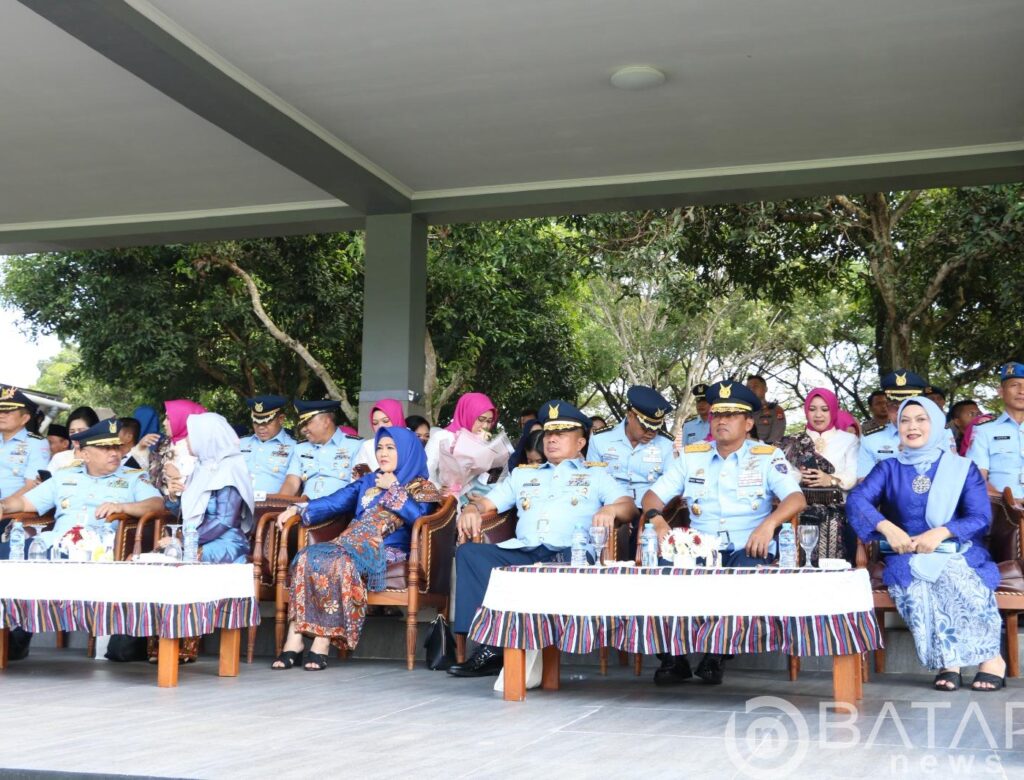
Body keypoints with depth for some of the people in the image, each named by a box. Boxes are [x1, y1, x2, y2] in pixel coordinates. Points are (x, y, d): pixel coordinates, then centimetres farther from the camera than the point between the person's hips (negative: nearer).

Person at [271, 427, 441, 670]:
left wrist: (393, 489, 1)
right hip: (351, 545, 5)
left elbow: (417, 516, -6)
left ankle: (323, 641, -34)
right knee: (307, 556, -25)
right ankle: (295, 637, -31)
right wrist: (297, 509, 8)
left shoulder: (420, 486, 13)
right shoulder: (367, 482, 29)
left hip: (386, 553, -5)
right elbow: (333, 502, 21)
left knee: (341, 562, -36)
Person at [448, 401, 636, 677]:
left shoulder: (596, 475, 25)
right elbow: (486, 503, 29)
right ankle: (490, 641, -33)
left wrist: (611, 510, -14)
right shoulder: (523, 474, 35)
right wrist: (471, 510, 4)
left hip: (569, 554, -3)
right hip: (523, 553, 3)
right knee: (470, 552, -24)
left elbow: (629, 507, 10)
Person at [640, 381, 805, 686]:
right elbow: (654, 495, 13)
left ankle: (716, 656, -19)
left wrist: (769, 523, -26)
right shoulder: (690, 456, 17)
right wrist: (658, 520, -11)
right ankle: (672, 658, -15)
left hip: (748, 549, -2)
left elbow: (796, 498, -6)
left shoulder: (767, 456, 8)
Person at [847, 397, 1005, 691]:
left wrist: (941, 533, -20)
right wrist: (887, 527, -23)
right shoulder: (889, 469, 13)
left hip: (959, 553, -1)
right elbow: (856, 499, -5)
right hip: (908, 557, 1)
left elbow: (981, 519, -1)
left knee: (955, 577, -36)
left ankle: (991, 656, -24)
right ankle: (949, 661, -28)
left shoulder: (963, 468, 11)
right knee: (916, 584, -35)